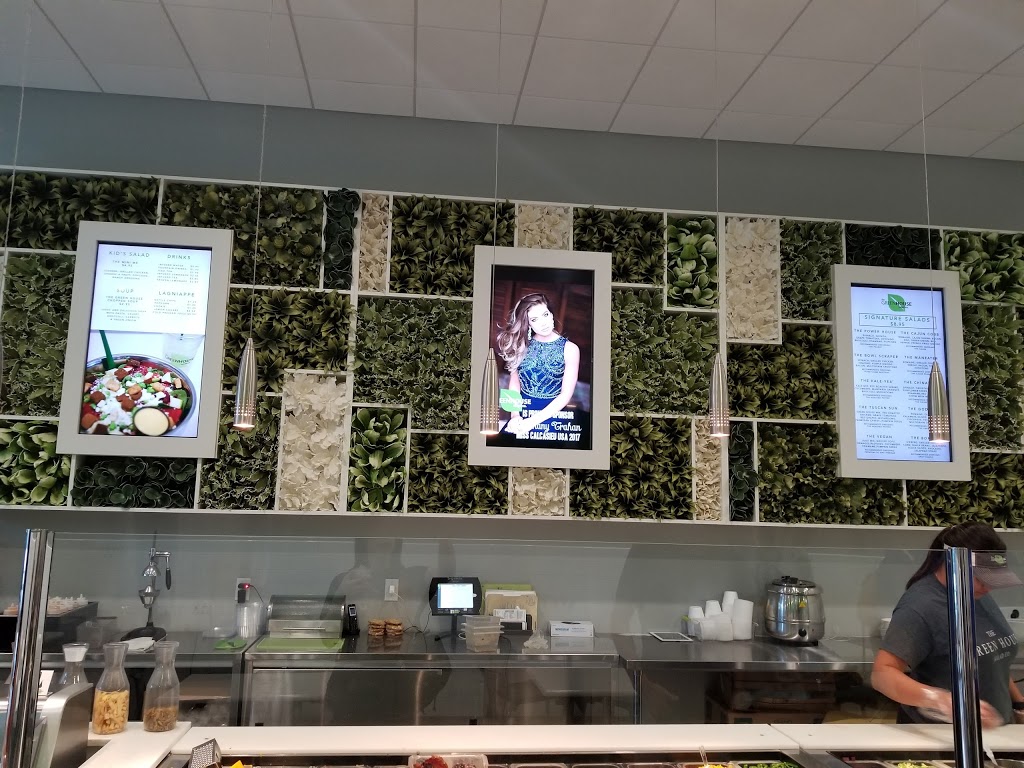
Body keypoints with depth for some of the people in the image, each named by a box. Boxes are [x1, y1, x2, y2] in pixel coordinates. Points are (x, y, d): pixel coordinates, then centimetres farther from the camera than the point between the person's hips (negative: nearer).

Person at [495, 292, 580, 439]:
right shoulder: (521, 345, 4)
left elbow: (566, 394, -9)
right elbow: (514, 383, 2)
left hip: (552, 415, -2)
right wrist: (515, 415, -15)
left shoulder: (570, 349, -3)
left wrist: (533, 421, -18)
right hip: (522, 414, 2)